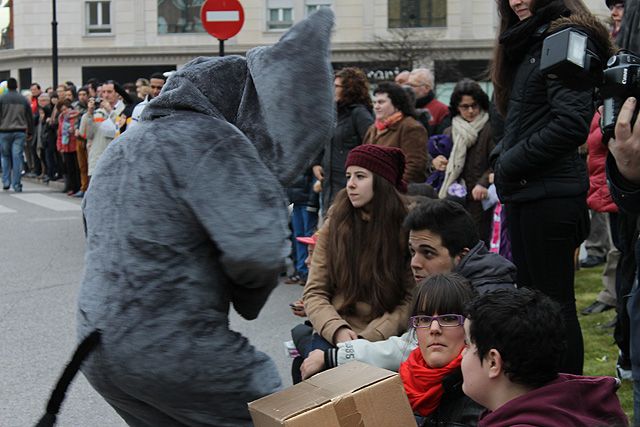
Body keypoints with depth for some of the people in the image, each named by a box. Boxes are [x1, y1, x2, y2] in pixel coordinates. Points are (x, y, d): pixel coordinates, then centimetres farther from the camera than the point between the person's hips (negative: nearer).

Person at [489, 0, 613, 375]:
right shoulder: (530, 42, 18)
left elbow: (572, 122, -22)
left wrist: (512, 163, -14)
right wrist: (503, 157, 6)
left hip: (549, 195, -10)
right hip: (525, 193, 10)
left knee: (554, 303, -3)